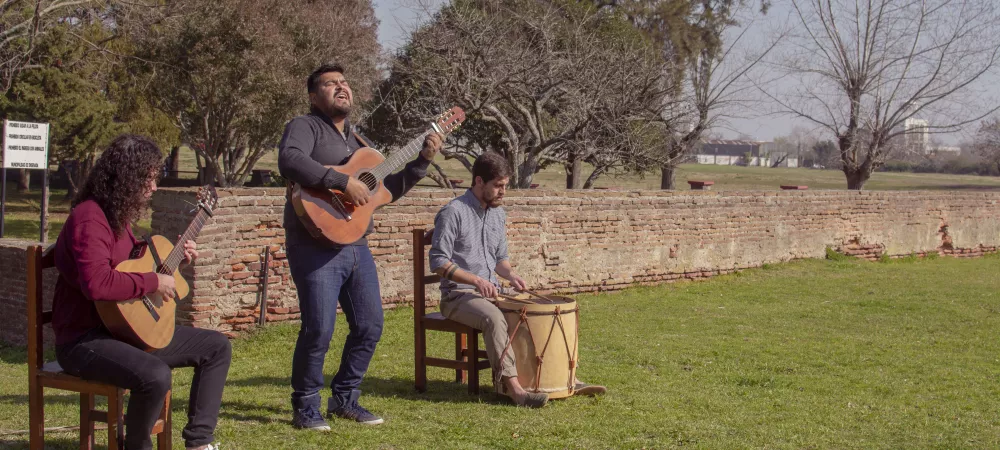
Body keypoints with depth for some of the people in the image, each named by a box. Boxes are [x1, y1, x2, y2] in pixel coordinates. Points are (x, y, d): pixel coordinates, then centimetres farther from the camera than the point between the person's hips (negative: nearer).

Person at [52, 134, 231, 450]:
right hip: (84, 340, -10)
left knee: (217, 346, 8)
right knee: (155, 376, -37)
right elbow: (97, 283, -34)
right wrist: (154, 282, -24)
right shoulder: (90, 218, -20)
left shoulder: (120, 214, 11)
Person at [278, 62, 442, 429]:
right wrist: (344, 182, -27)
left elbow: (388, 190, 24)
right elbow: (289, 161, -25)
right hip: (316, 247, -8)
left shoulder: (357, 141, 21)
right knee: (319, 330, -12)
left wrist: (421, 162, 13)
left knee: (370, 326, 9)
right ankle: (305, 407, 6)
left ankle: (344, 399, 24)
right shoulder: (305, 127, -3)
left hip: (356, 247, 8)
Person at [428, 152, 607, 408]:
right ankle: (513, 387, -40)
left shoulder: (498, 214, 13)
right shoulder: (453, 213, -12)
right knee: (494, 318, -36)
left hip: (492, 293, 7)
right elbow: (438, 262, -16)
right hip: (457, 296, -7)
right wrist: (476, 280, -26)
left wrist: (510, 274, -1)